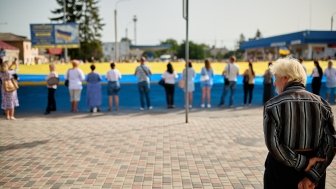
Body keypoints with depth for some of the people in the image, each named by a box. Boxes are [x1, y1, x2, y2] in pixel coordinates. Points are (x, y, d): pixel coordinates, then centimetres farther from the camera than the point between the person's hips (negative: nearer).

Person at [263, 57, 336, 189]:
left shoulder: (273, 105, -12)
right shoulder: (321, 103, -2)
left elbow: (273, 143, -19)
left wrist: (302, 163, -12)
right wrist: (312, 175, -12)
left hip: (281, 169, -3)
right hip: (314, 168, 3)